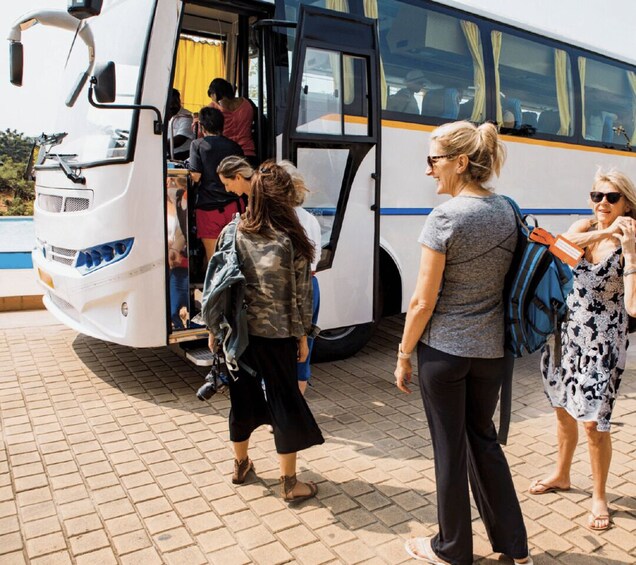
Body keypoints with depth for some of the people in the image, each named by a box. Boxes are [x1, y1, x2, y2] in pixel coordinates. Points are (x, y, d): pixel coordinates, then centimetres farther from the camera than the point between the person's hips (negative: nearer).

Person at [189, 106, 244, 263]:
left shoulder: (198, 144, -2)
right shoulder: (234, 146, 8)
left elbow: (195, 176, -10)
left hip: (208, 207, -3)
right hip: (233, 205, 3)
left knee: (213, 257, 3)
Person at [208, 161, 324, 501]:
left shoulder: (234, 233, -5)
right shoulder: (293, 240, -12)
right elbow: (301, 295, -8)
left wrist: (214, 329, 9)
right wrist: (302, 335, 3)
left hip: (239, 331, 3)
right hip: (278, 335, -3)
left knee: (242, 397, 19)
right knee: (285, 402, 10)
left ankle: (241, 465, 39)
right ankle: (289, 483, 20)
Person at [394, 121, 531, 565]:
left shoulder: (445, 218, -17)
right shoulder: (508, 211, 3)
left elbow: (424, 301, -16)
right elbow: (510, 281, 10)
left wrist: (403, 355, -4)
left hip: (444, 350, -6)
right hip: (492, 349, 6)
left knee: (450, 448, 10)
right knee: (483, 437, 23)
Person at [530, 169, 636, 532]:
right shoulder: (585, 227, 1)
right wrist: (604, 232, -33)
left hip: (603, 343, -4)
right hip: (567, 333, 5)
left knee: (594, 423, -2)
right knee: (563, 410, 17)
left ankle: (599, 496, 22)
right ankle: (561, 476, 39)